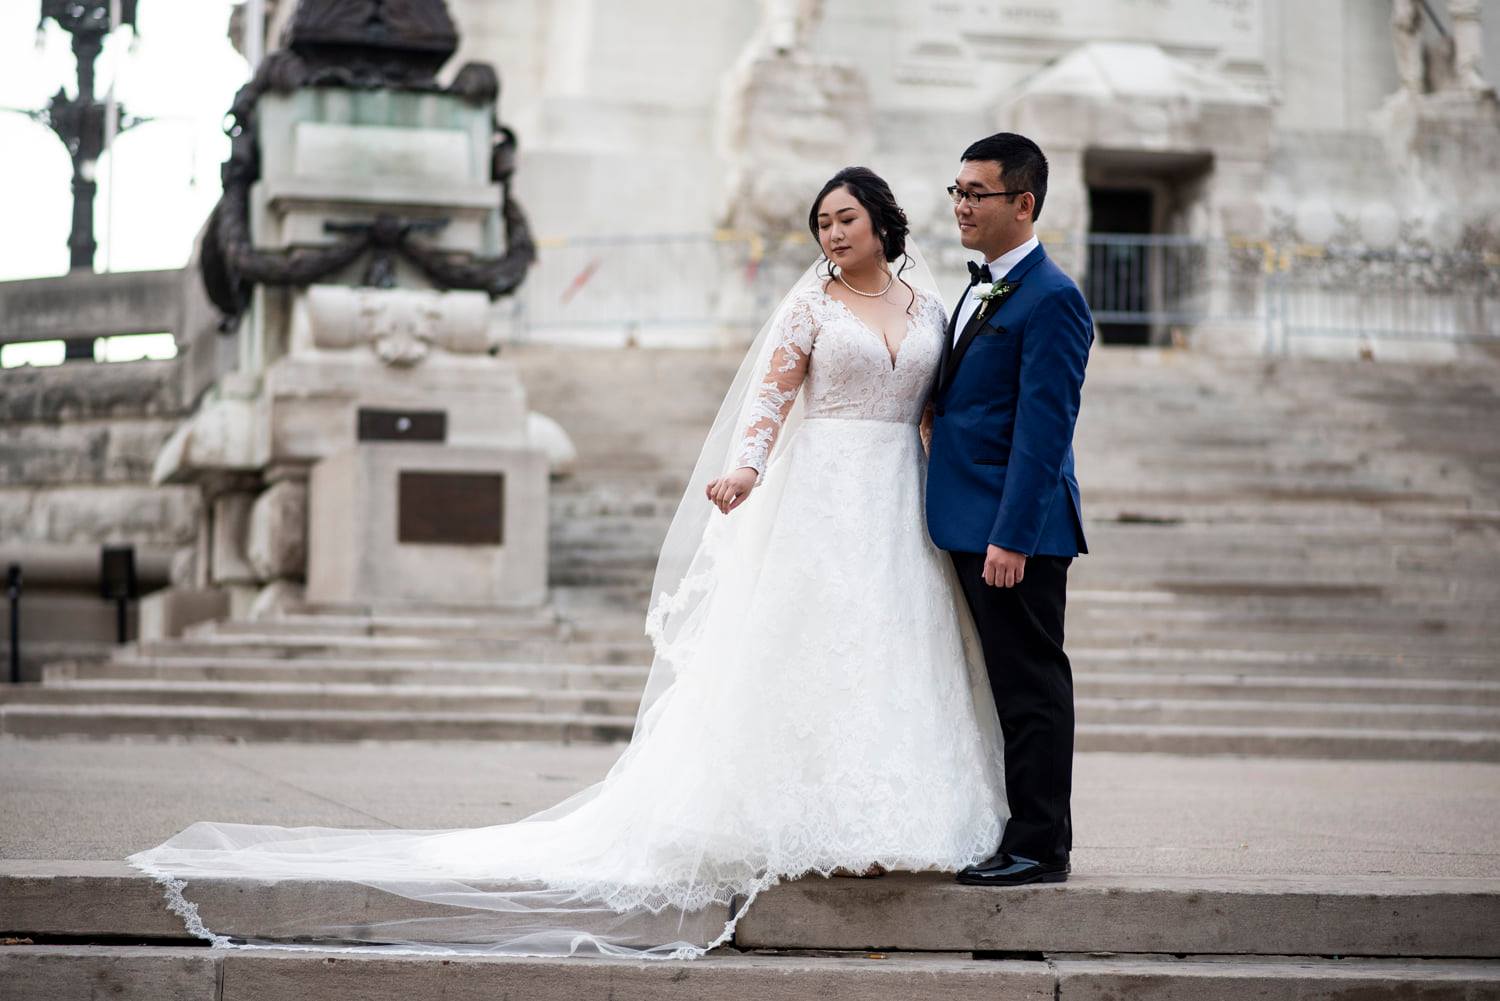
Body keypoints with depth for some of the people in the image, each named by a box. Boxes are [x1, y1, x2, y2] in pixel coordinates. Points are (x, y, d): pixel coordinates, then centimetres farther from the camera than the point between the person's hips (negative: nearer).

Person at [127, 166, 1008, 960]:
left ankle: (886, 829, 3)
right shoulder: (812, 301, 3)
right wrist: (745, 469, -26)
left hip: (902, 503, 4)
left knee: (894, 660, -1)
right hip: (819, 493, -3)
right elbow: (771, 394, -8)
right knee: (807, 652, -8)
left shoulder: (928, 303, 14)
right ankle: (809, 831, -4)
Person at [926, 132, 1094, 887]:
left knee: (1031, 689, -3)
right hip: (973, 526, 9)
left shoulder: (1051, 300, -13)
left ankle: (1039, 847, 4)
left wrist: (1012, 536, -22)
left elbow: (1043, 429, -19)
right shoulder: (981, 288, 17)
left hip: (1016, 531, -9)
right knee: (1010, 685, 14)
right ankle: (1026, 836, 21)